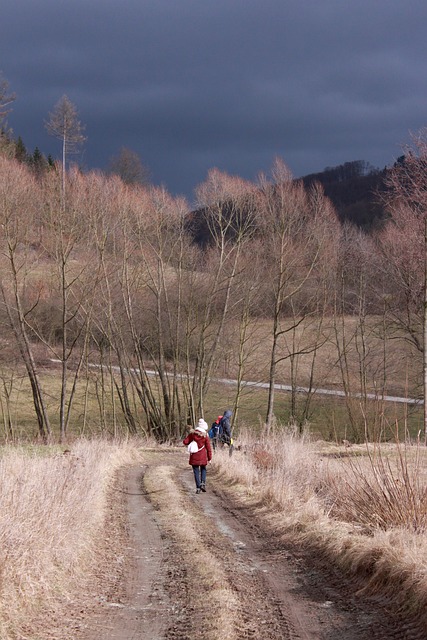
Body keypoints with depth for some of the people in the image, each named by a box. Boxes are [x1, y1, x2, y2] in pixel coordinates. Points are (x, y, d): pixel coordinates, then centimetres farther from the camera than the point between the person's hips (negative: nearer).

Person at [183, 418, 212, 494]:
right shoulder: (205, 436, -6)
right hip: (202, 457, -1)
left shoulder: (192, 434, -2)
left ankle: (198, 487, 2)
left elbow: (185, 442, -4)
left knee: (196, 471, 6)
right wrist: (209, 458, 4)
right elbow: (208, 448, -4)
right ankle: (203, 483, 2)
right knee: (203, 469, 21)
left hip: (194, 457, 1)